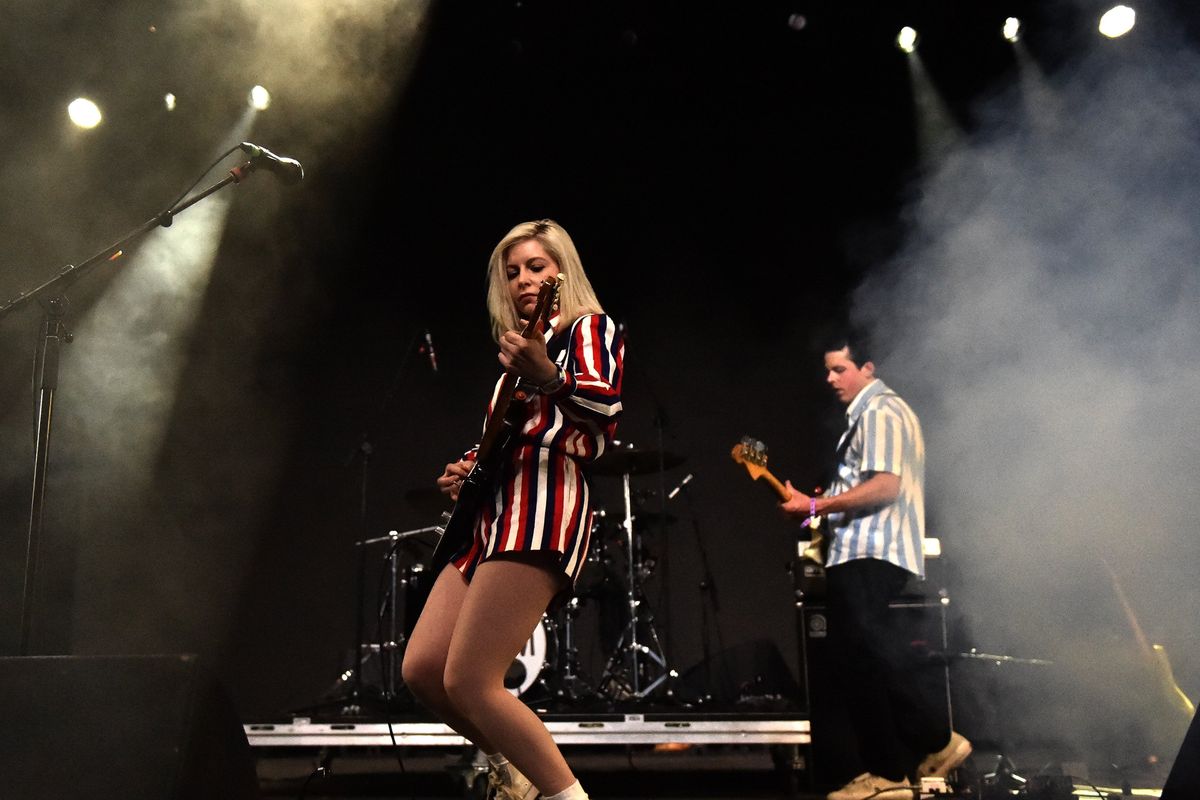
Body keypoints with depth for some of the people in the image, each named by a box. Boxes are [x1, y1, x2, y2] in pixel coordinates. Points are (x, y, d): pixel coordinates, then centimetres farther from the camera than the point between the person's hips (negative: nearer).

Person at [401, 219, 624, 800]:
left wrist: (546, 376, -40)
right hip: (496, 514, 9)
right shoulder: (523, 347, 26)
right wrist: (467, 468, 12)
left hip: (543, 504, -9)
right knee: (420, 671, 5)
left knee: (467, 682, -17)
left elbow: (607, 406, -21)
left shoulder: (589, 327, 2)